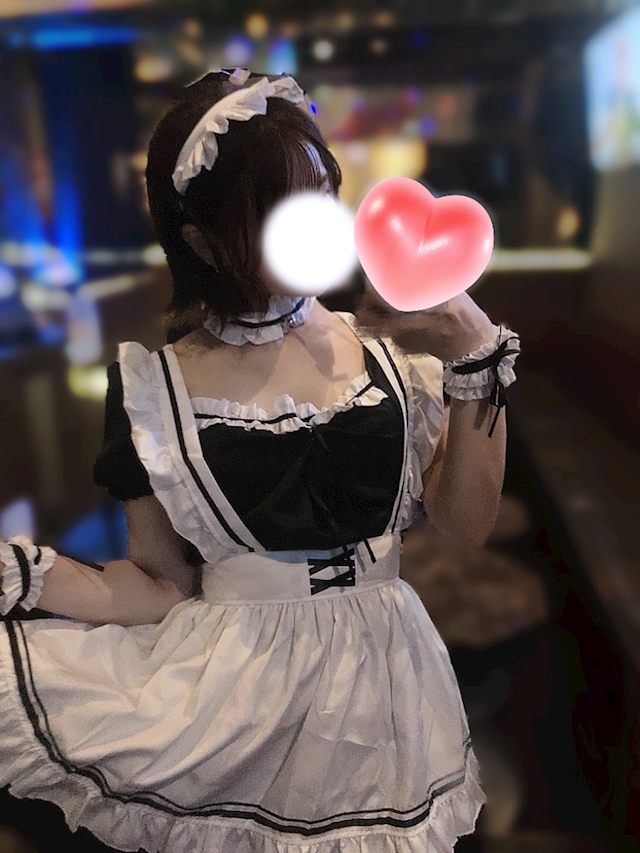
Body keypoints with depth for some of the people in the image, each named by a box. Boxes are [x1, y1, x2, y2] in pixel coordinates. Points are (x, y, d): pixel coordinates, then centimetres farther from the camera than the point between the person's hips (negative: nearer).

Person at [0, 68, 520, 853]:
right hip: (236, 698, -2)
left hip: (382, 689, 3)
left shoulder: (387, 346, -5)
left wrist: (475, 354, -17)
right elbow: (160, 585, -4)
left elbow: (466, 522, -7)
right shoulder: (155, 387, -9)